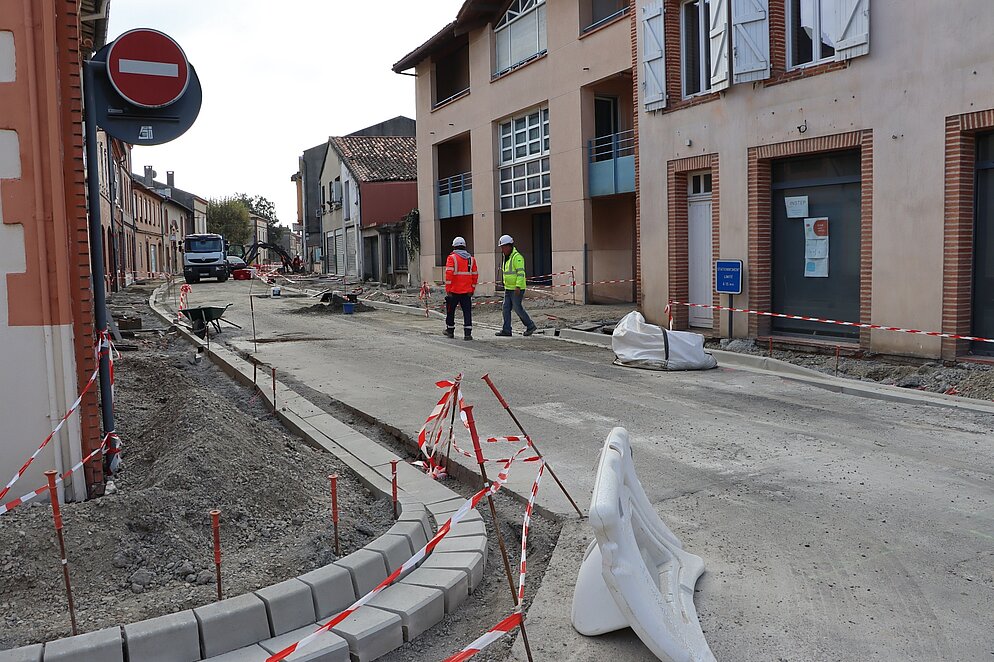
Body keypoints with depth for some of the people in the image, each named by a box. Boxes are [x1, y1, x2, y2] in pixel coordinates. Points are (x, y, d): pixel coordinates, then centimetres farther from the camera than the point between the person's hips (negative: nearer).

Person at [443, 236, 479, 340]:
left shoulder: (452, 258, -5)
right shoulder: (471, 259, 8)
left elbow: (449, 274, -14)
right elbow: (475, 275, 8)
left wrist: (448, 290, -12)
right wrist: (472, 289, 15)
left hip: (454, 290, -3)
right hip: (467, 291, 3)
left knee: (450, 311, 14)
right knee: (467, 311, 2)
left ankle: (450, 331, 26)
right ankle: (467, 333, -6)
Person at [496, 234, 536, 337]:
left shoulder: (517, 257, -15)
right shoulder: (507, 257, 15)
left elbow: (521, 272, -22)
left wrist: (518, 286, -28)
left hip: (517, 289, -9)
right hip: (508, 289, 9)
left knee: (518, 308, -4)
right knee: (506, 309, 4)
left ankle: (530, 326, 11)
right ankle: (506, 330, 5)